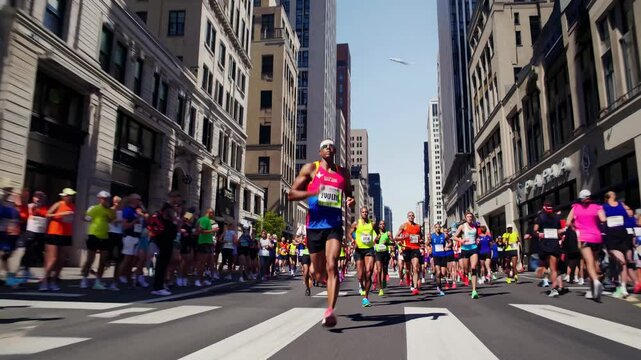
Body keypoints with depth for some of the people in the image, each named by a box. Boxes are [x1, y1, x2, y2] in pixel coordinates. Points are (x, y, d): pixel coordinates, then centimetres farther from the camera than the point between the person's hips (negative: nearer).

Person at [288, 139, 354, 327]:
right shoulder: (310, 168, 4)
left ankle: (330, 311, -21)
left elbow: (348, 194, 26)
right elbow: (292, 194, -1)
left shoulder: (343, 173, 13)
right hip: (314, 226, 0)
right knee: (319, 274, 10)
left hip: (334, 226, 0)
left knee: (331, 266, -20)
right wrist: (314, 192, -18)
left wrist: (350, 201, 1)